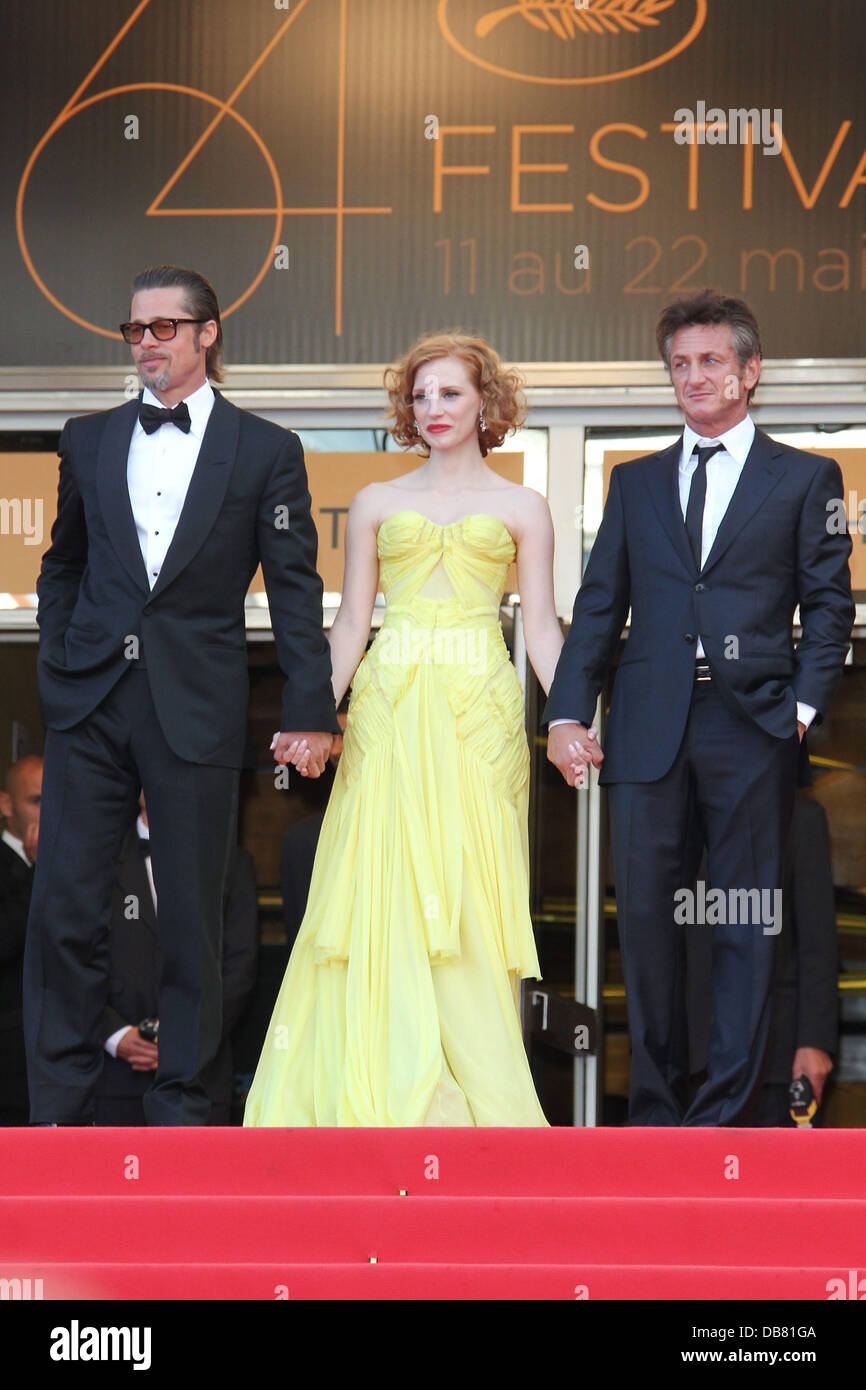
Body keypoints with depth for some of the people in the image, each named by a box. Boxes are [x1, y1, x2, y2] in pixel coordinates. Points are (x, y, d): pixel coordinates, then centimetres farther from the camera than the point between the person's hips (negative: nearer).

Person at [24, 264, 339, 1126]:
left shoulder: (265, 451, 4)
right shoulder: (89, 441, 12)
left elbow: (295, 591, 1)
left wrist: (309, 712, -5)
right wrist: (57, 662, 8)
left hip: (195, 713, -2)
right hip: (90, 704, 3)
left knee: (191, 919, 3)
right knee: (63, 911, 0)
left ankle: (180, 1108, 14)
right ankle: (58, 1112, 8)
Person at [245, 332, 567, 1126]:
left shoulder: (521, 508, 11)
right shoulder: (377, 504, 14)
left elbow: (541, 627, 6)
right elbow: (351, 623, 11)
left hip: (480, 714, -1)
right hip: (389, 712, 1)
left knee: (470, 897, -4)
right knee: (385, 894, -6)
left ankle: (479, 1094, 2)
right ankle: (391, 1092, -1)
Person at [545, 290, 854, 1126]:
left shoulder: (805, 478, 9)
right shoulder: (635, 483, 17)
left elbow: (829, 606, 5)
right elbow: (598, 606, 12)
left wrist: (806, 705, -7)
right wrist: (567, 712, 1)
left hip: (752, 728, -2)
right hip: (648, 731, 2)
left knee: (747, 927, 1)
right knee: (646, 917, 3)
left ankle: (727, 1114, 7)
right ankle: (655, 1111, 13)